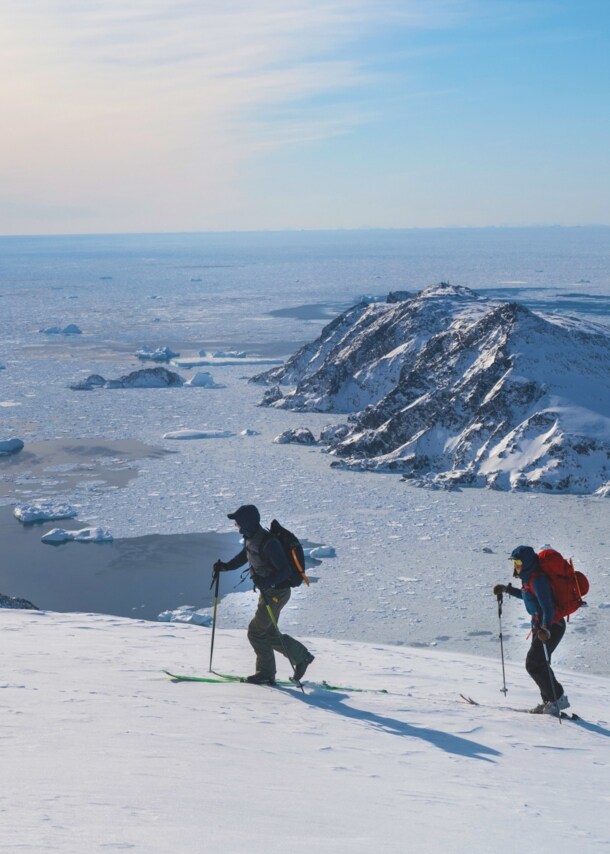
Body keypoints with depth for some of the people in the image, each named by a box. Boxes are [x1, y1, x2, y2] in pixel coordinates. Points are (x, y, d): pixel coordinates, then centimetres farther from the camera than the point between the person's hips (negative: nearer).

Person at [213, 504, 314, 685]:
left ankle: (266, 673, 7)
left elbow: (286, 570, -26)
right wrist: (225, 566, 5)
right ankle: (302, 657, 28)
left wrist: (267, 581, -40)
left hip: (277, 592, -9)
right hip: (267, 591, 9)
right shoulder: (251, 538, 2)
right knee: (270, 633, 16)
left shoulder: (268, 542, -26)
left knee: (256, 631, -5)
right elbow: (243, 557, 21)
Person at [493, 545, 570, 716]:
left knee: (534, 664, -8)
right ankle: (550, 701, 22)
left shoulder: (537, 580, -24)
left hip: (551, 625, -10)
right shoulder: (528, 577, 5)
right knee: (539, 663, 14)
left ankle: (557, 698, 1)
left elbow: (548, 607, -31)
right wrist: (507, 589, 20)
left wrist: (546, 628, -43)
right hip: (539, 624, 10)